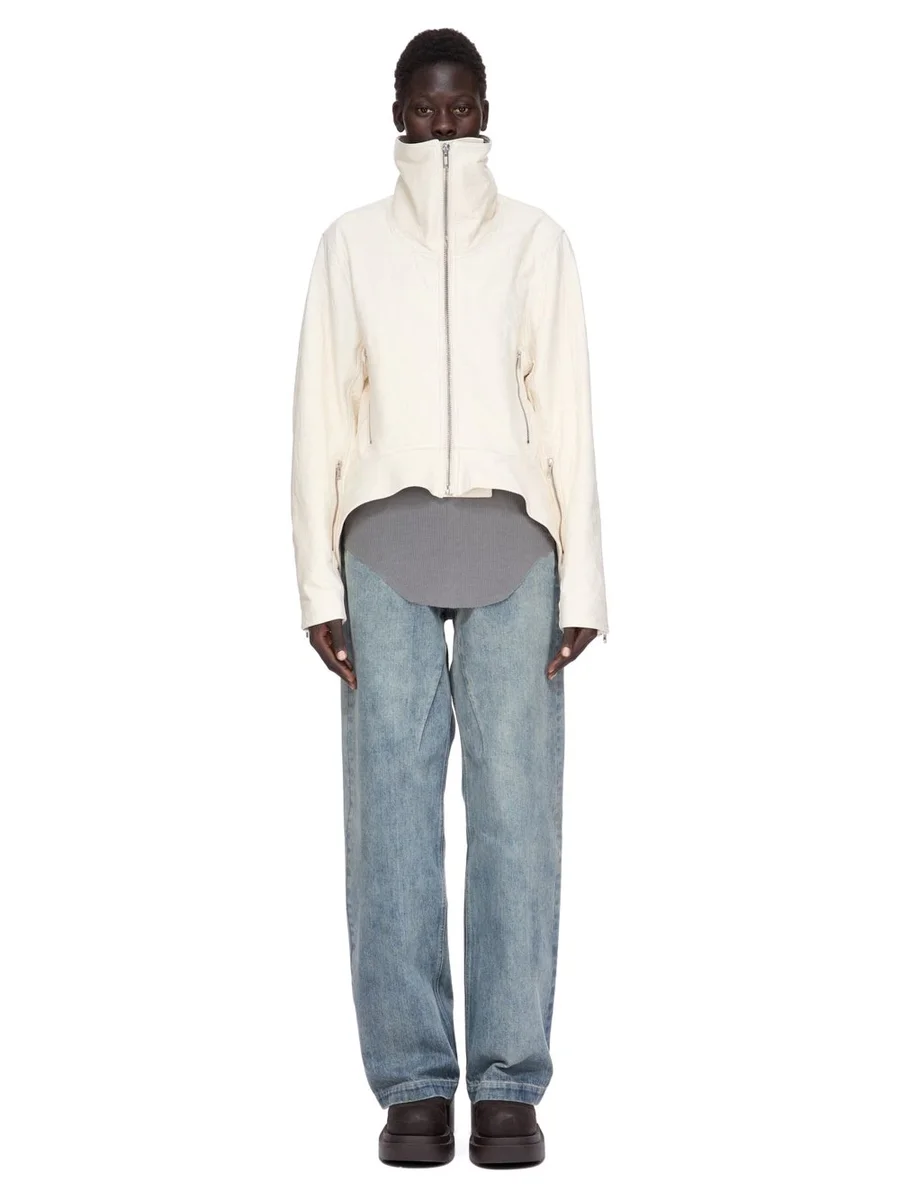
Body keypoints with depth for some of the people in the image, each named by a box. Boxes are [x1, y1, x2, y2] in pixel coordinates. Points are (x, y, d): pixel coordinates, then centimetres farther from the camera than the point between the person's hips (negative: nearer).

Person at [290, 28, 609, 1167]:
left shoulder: (536, 240, 11)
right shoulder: (351, 243, 11)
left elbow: (566, 414, 7)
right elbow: (320, 418, 8)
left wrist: (582, 583, 1)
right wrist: (319, 583, 1)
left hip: (511, 532, 0)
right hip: (386, 533, 0)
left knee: (516, 805, -5)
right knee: (392, 806, -4)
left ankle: (508, 1084, 2)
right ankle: (413, 1083, 2)